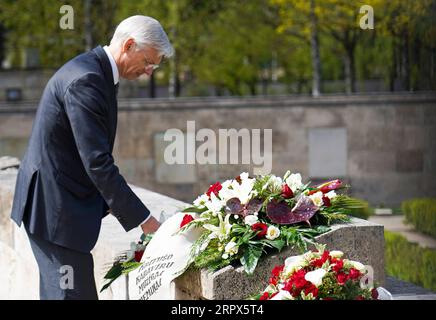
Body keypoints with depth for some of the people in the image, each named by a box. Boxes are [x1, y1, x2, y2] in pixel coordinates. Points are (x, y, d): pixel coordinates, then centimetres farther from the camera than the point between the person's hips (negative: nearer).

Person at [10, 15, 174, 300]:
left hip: (59, 203, 10)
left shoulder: (99, 72, 12)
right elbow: (97, 161, -25)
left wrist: (108, 202, 9)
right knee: (72, 292, -9)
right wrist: (142, 218, -21)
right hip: (55, 205, -10)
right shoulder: (85, 80, -21)